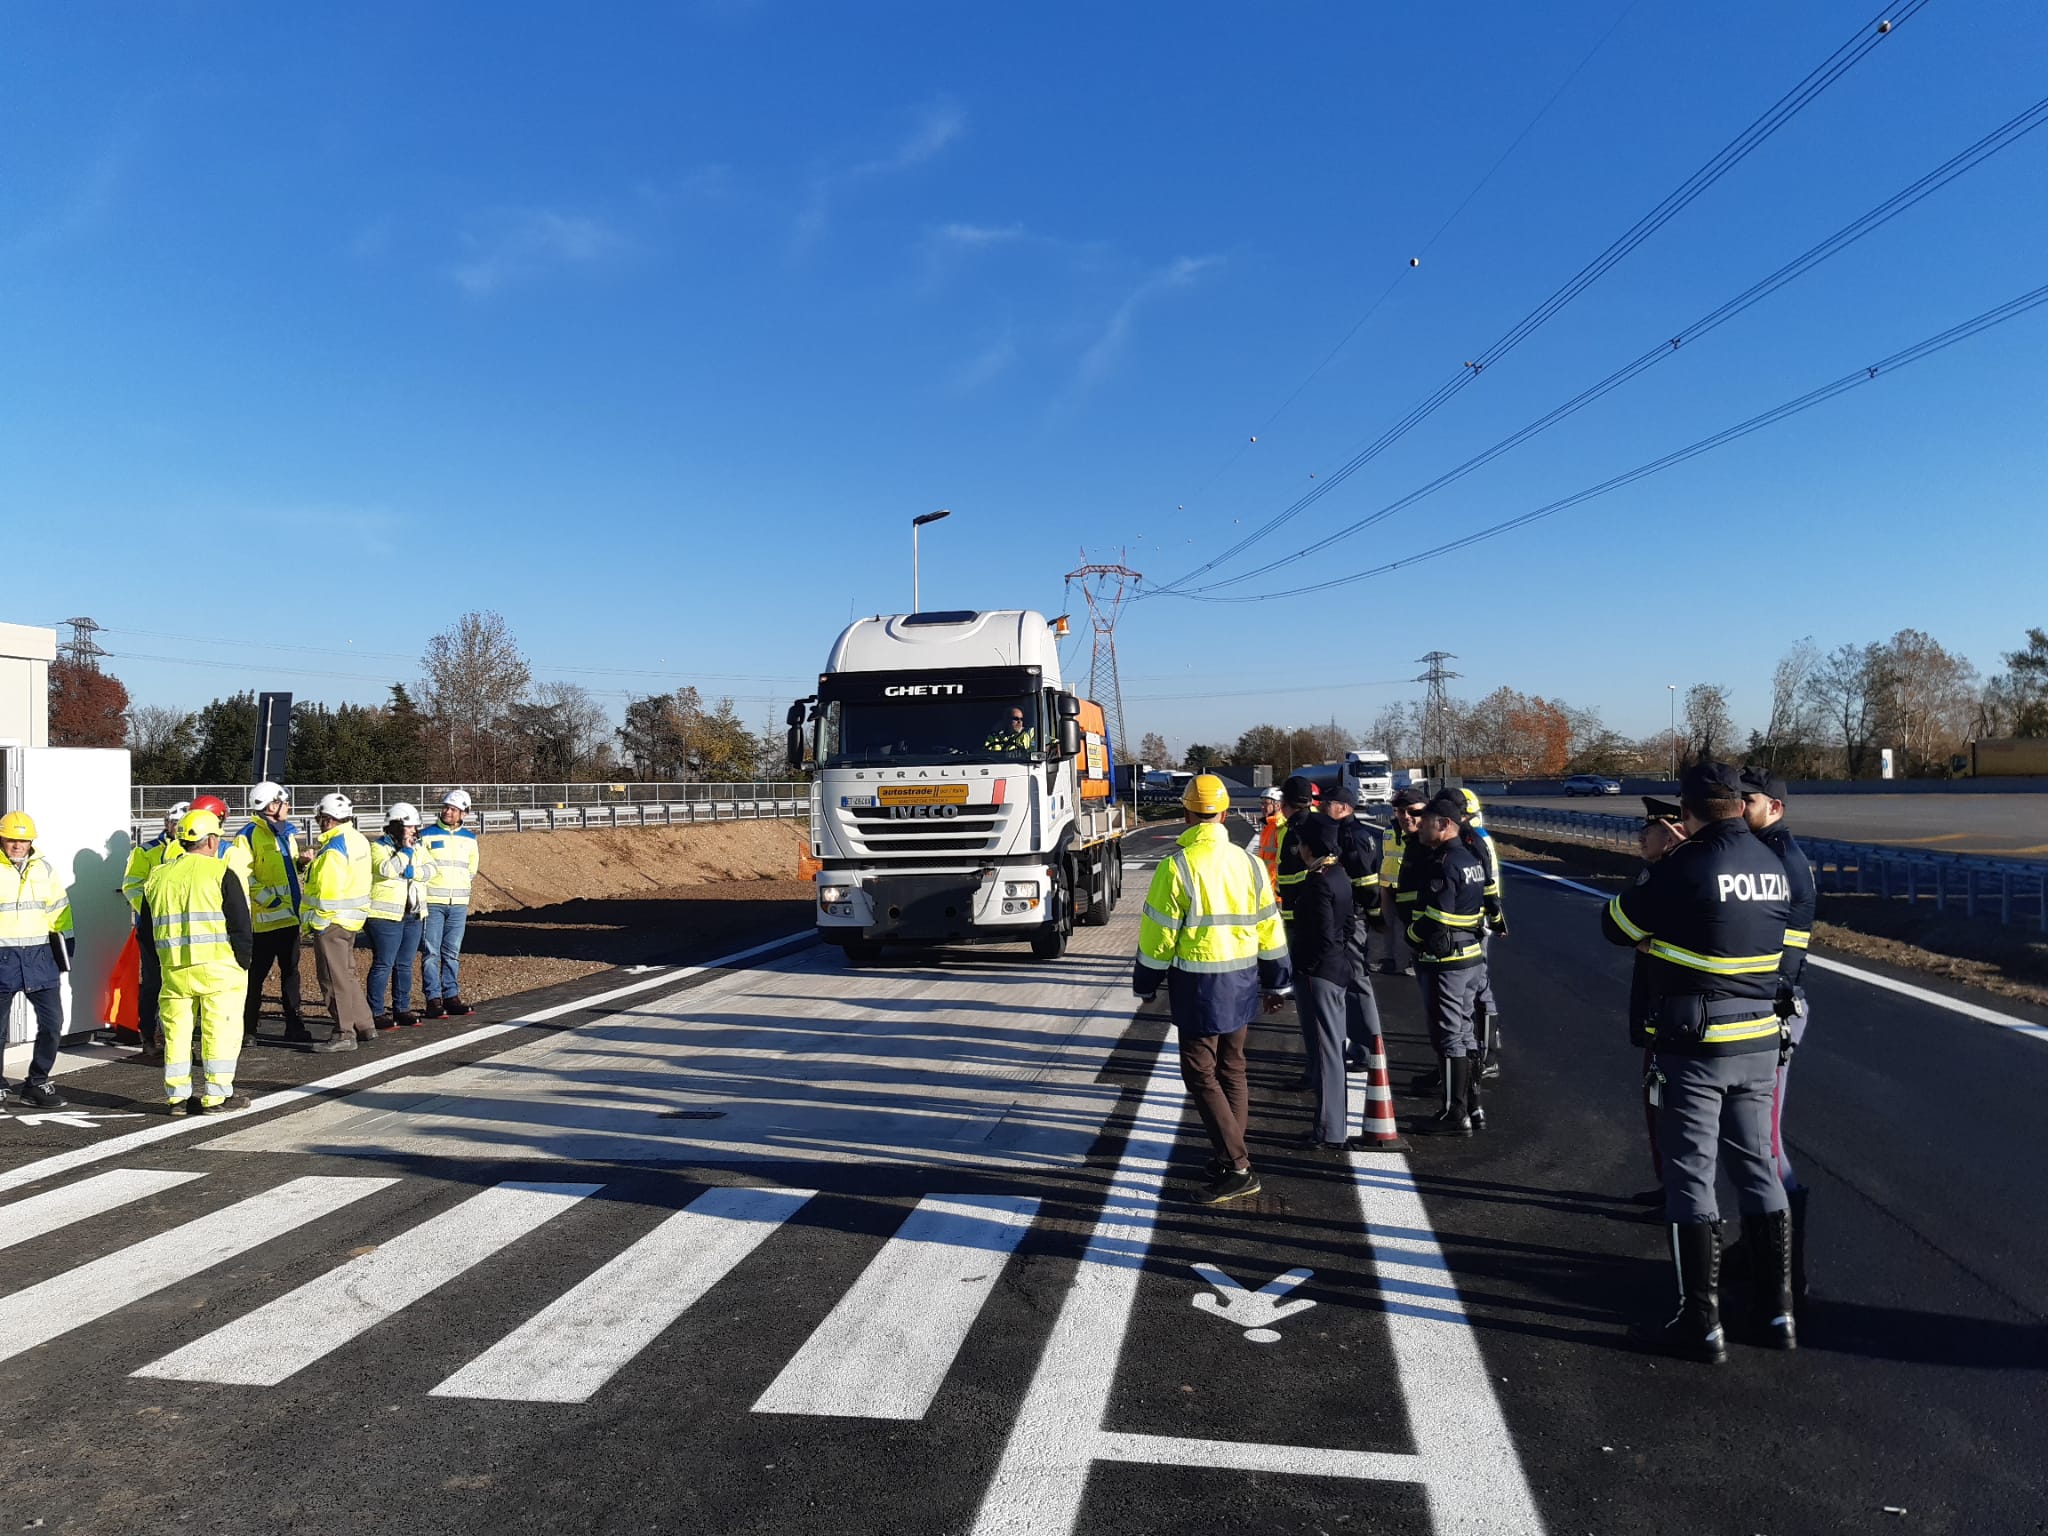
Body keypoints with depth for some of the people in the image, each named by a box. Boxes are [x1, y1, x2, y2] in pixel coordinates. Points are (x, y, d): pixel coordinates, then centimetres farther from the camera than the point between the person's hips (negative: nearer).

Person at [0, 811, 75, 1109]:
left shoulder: (44, 868, 9)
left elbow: (59, 910, 15)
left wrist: (65, 951, 12)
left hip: (40, 956, 3)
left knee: (52, 1023, 0)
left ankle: (36, 1084, 12)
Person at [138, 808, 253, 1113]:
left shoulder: (158, 875, 11)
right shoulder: (222, 873, -6)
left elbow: (147, 926, 17)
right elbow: (241, 924, -9)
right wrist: (244, 962, 0)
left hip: (174, 970, 5)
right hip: (218, 966, -5)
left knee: (176, 1030, 13)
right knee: (220, 1029, 2)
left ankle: (176, 1096, 18)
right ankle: (216, 1095, 5)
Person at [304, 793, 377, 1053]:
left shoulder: (333, 848, -19)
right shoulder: (358, 840, 9)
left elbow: (328, 890, -22)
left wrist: (314, 921, -14)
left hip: (332, 920, -10)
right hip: (353, 916, 10)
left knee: (334, 978, -1)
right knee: (346, 973, 19)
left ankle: (344, 1034, 4)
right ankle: (365, 1026, 25)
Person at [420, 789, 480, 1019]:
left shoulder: (469, 838, 11)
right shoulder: (427, 836, -1)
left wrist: (465, 894, 12)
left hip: (459, 905, 4)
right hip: (432, 903, -4)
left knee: (452, 953, 7)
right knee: (431, 953, -3)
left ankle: (451, 997, 12)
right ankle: (433, 999, -1)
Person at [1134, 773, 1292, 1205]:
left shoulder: (1177, 866, -14)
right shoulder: (1249, 862, 2)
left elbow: (1158, 934, -11)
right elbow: (1269, 927, 8)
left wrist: (1146, 984, 3)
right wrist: (1276, 984, 18)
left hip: (1197, 986, -6)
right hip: (1241, 981, 6)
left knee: (1200, 1073, 1)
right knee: (1232, 1068, 17)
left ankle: (1236, 1168, -4)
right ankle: (1231, 1153, 26)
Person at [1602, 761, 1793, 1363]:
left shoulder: (1685, 867, -17)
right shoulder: (1773, 866, 4)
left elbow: (1616, 923, -9)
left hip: (1694, 1048, -7)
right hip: (1758, 1043, 7)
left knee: (1691, 1179, 2)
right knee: (1757, 1169, 16)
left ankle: (1702, 1323, 9)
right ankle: (1778, 1311, 26)